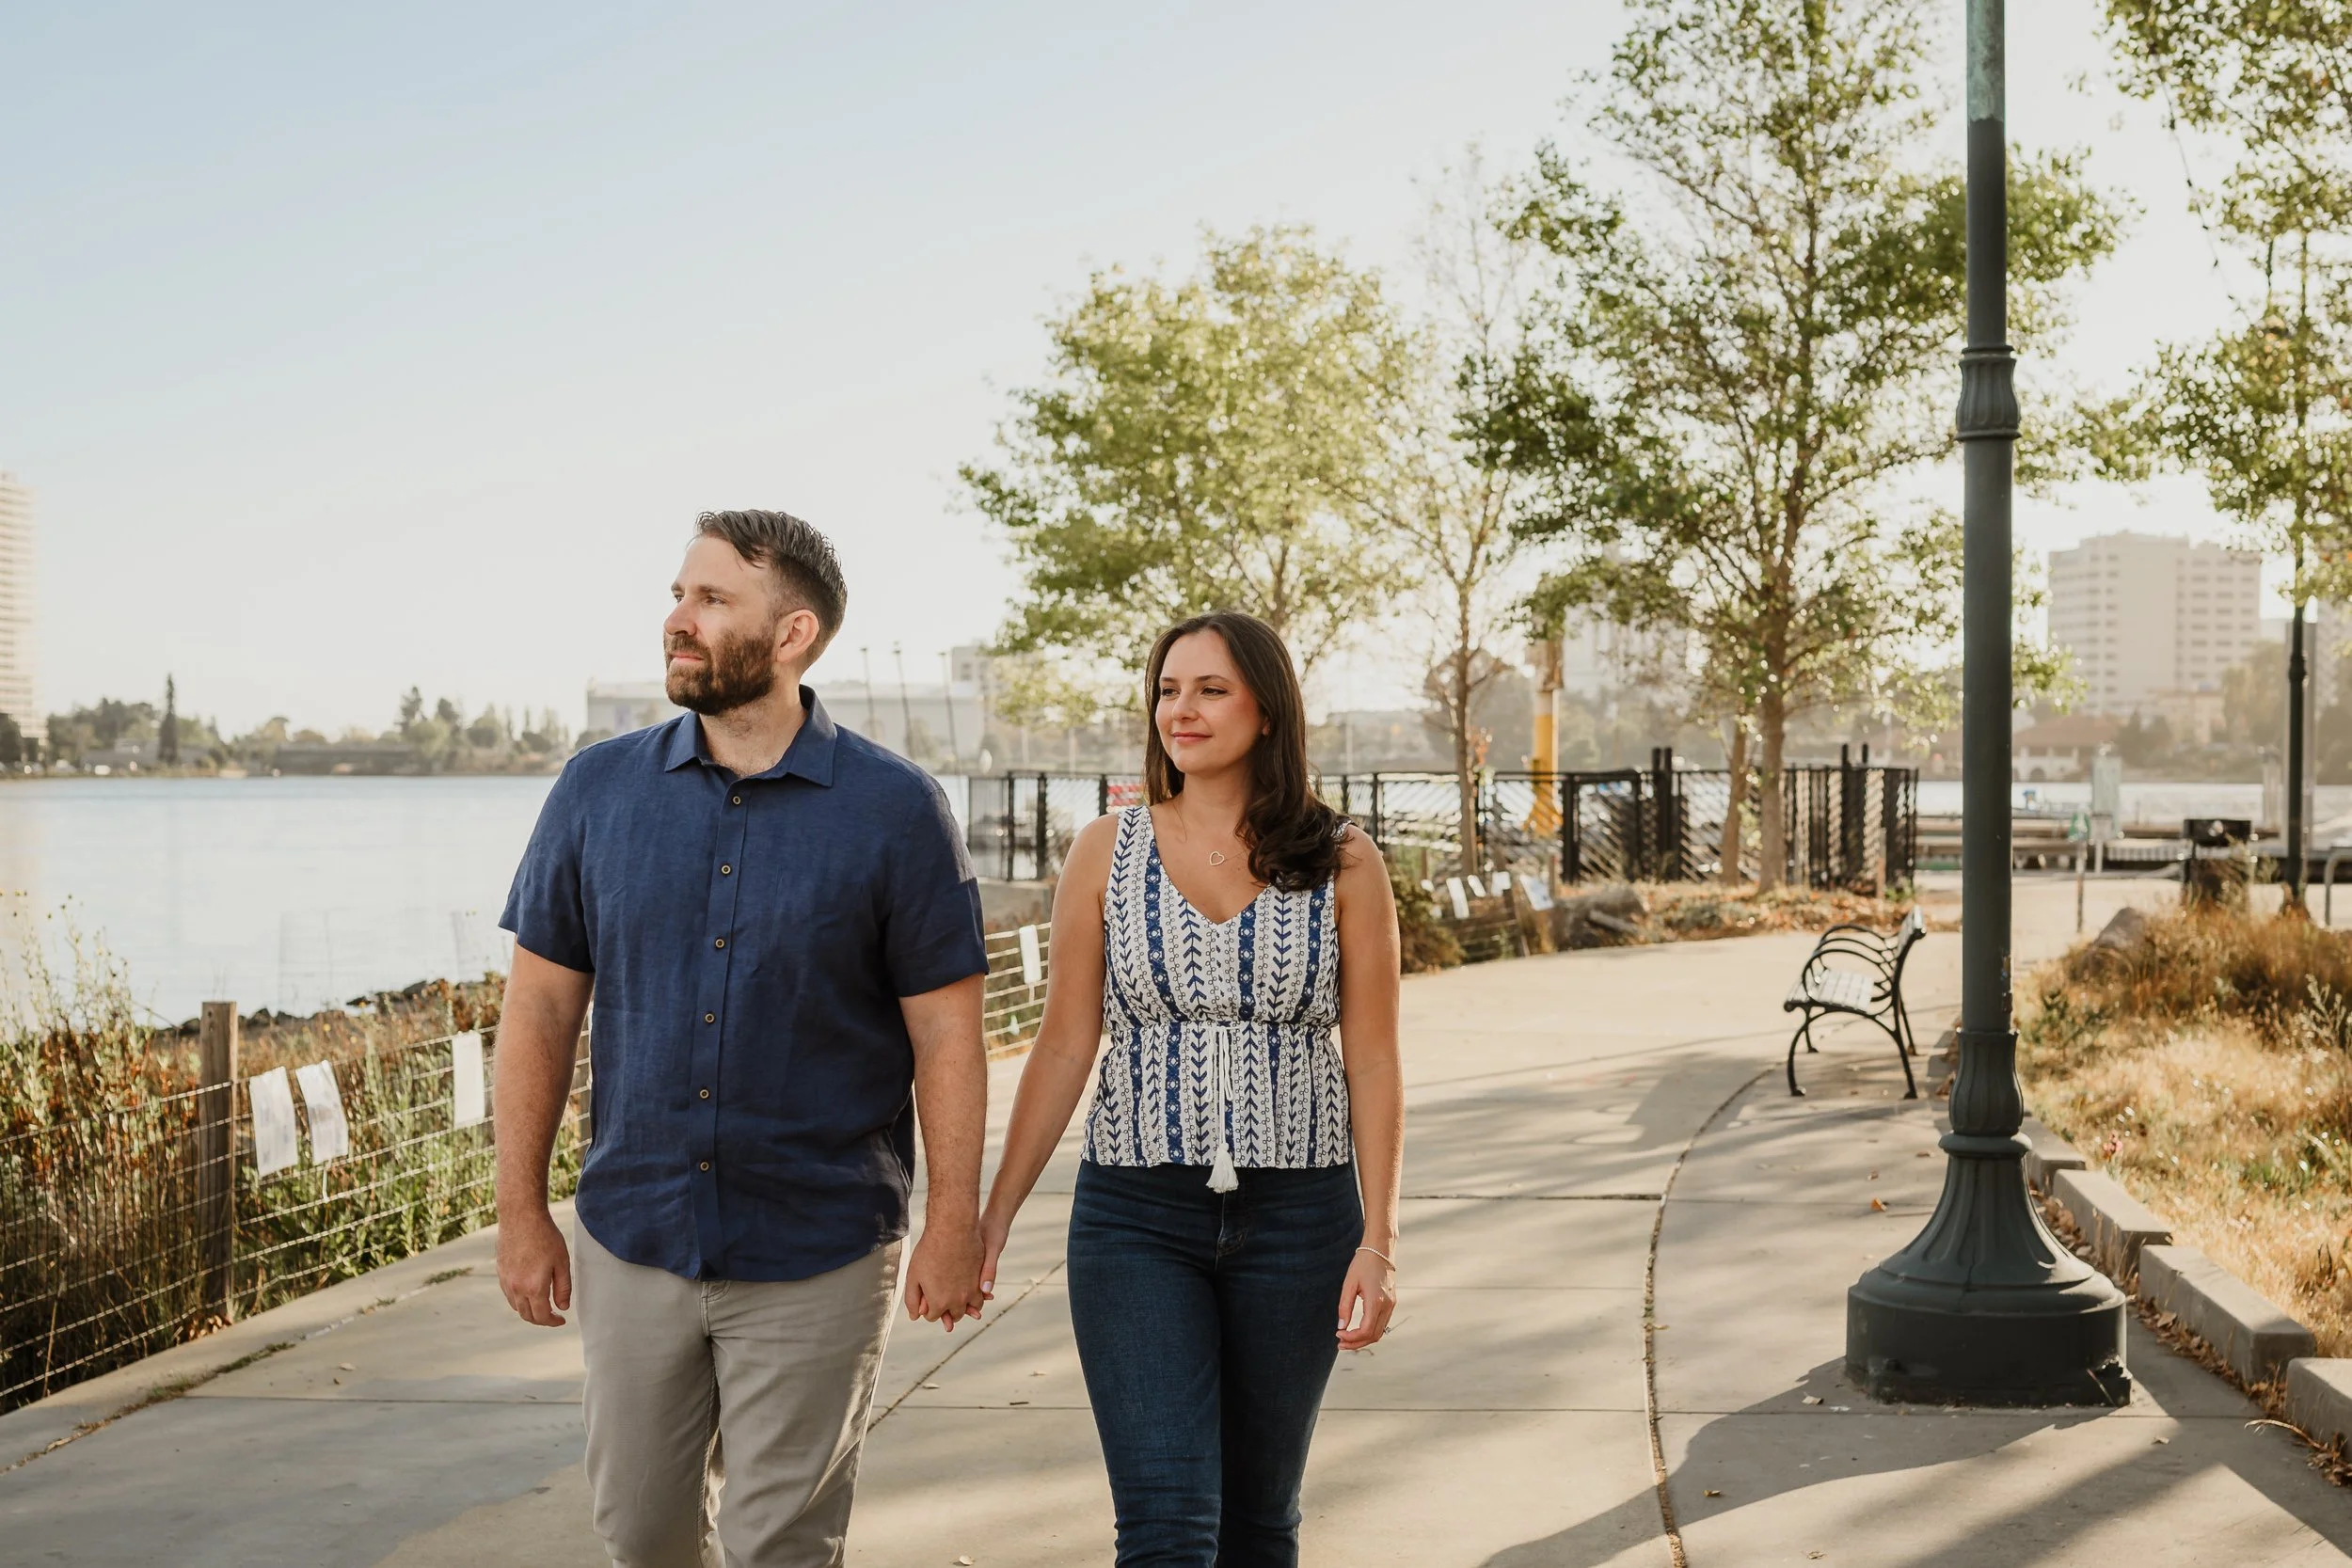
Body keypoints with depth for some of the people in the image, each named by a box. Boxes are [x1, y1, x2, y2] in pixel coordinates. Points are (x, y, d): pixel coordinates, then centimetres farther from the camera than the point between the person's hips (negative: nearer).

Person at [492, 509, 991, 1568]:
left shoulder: (895, 810, -8)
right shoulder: (598, 789, 0)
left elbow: (946, 1029, -5)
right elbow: (540, 1007, 4)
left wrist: (953, 1224, -8)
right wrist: (521, 1211, 1)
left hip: (816, 1255, -3)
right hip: (634, 1235, 3)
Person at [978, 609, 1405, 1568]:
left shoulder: (1341, 863, -1)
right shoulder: (1107, 852, 1)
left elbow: (1372, 1062, 0)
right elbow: (1063, 1047, 3)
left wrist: (1379, 1241, -5)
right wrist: (992, 1218, 1)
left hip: (1296, 1215, 1)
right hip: (1136, 1214, 0)